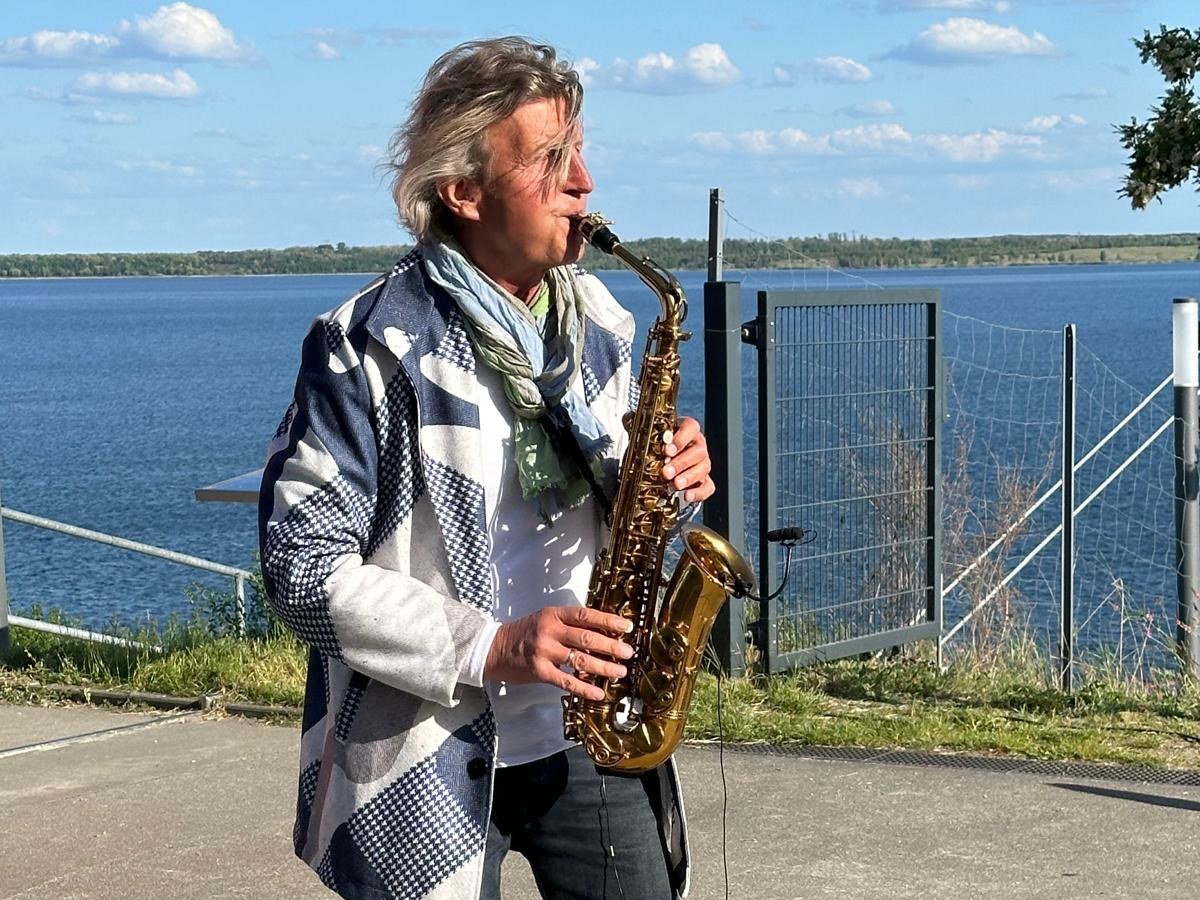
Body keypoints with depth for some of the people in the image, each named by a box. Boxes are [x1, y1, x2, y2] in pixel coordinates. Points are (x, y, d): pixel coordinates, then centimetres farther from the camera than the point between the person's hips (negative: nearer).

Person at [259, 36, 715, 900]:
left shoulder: (597, 320, 6)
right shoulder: (370, 346, -14)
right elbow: (303, 567, -15)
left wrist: (664, 476, -6)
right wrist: (489, 649, -23)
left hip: (590, 733, 5)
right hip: (429, 757, -5)